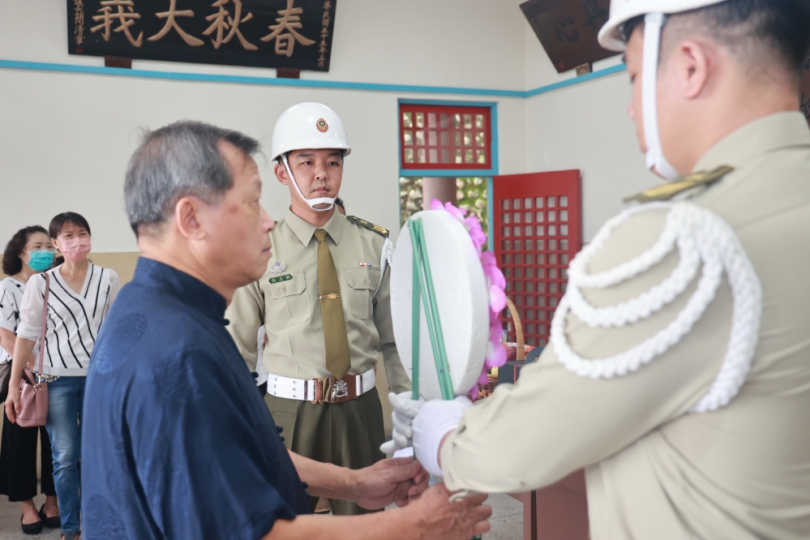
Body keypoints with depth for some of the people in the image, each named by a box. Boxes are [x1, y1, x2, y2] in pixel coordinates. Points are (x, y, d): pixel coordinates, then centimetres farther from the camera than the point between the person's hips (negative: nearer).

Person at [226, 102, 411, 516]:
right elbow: (238, 350, -1)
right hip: (290, 408, -2)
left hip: (360, 408, 2)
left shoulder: (374, 245, 0)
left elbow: (394, 339, 4)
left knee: (362, 520, 15)